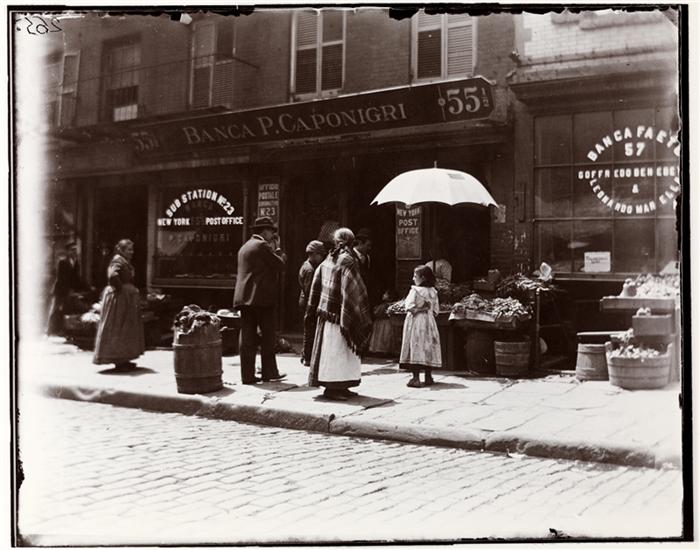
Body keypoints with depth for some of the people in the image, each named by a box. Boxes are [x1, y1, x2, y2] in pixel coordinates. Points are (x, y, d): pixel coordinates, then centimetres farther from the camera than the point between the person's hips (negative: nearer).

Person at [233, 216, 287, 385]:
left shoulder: (244, 247, 20)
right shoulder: (262, 245, -8)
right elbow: (280, 264, -7)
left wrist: (273, 249, 23)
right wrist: (278, 249, 9)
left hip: (244, 298, 8)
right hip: (261, 298, -8)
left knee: (247, 337, 4)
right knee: (268, 337, 2)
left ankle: (247, 375, 3)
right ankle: (269, 372, 6)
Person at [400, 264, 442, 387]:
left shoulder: (415, 290, -10)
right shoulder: (433, 291, 6)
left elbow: (410, 307, -19)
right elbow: (436, 310, 7)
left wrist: (418, 309, -5)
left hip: (416, 322, -6)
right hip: (429, 322, 6)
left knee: (416, 348, -5)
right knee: (428, 348, 10)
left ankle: (416, 378, -8)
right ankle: (428, 377, 14)